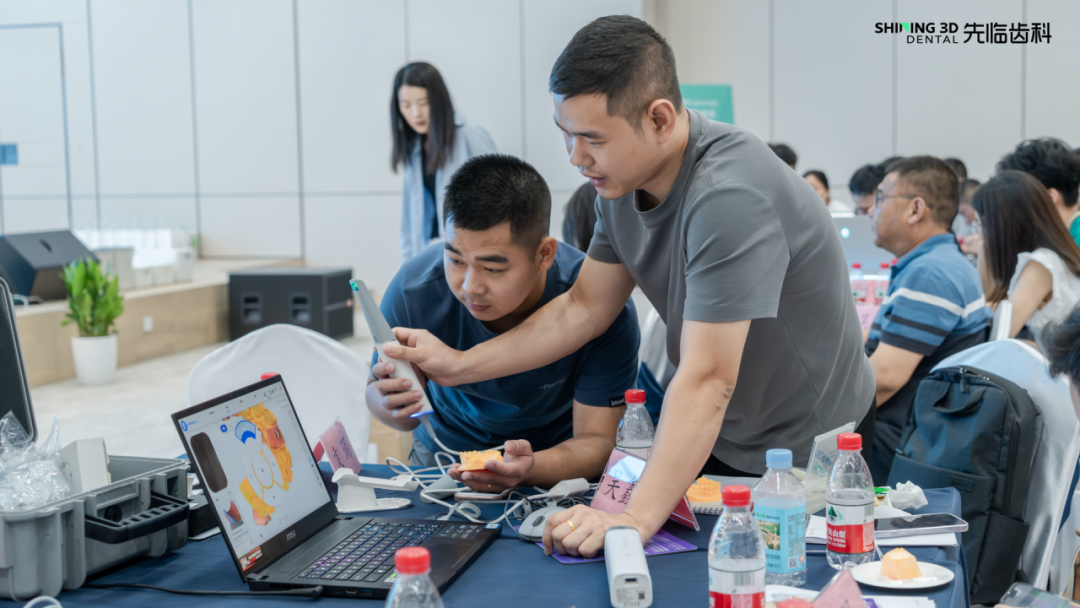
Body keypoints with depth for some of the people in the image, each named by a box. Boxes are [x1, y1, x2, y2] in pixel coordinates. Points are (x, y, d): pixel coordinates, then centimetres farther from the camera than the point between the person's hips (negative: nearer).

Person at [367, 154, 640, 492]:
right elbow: (376, 393, -6)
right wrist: (394, 408, -31)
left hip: (561, 455, 0)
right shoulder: (412, 292, -23)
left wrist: (531, 468, -45)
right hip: (446, 449, 0)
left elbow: (596, 440, -23)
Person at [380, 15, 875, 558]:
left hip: (807, 449, -7)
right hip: (714, 436, 7)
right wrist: (460, 365, -5)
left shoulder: (729, 198, -34)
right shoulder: (621, 176, -5)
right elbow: (585, 308, 3)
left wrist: (637, 519, -45)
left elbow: (706, 379, -39)